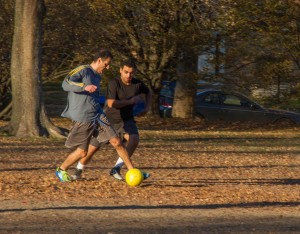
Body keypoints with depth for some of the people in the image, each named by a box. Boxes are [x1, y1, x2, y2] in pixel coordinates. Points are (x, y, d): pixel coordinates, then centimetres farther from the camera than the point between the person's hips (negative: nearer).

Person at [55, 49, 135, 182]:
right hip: (82, 120, -7)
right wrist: (85, 87, -35)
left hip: (98, 117, 7)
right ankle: (61, 170, 24)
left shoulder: (97, 76, 17)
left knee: (117, 142, -3)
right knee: (82, 152, 1)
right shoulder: (83, 71, -8)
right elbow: (65, 84, -22)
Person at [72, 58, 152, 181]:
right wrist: (132, 101, -26)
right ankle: (78, 170, 21)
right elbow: (111, 103, -31)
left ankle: (116, 169, -23)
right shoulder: (114, 83, -20)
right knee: (94, 146, -3)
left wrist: (146, 108, 2)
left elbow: (148, 93, 19)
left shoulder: (138, 84, -5)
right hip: (109, 120, -3)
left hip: (126, 120, 3)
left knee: (134, 139, -27)